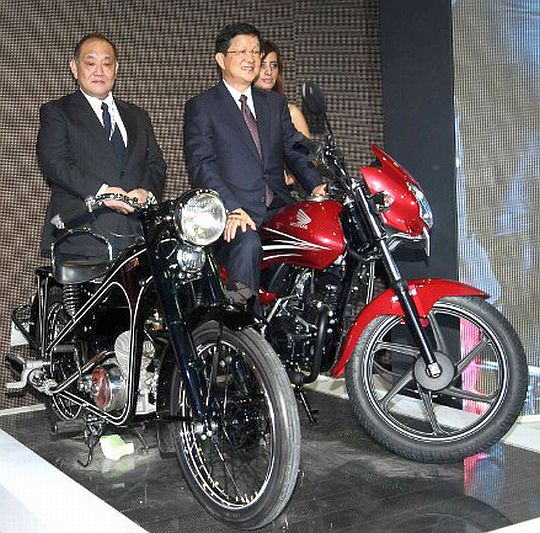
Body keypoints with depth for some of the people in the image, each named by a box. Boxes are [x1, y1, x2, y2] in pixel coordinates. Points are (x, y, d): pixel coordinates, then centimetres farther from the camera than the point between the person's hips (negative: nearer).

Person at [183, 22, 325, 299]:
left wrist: (316, 185, -7)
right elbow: (200, 163, -5)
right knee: (247, 245, -36)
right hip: (231, 214, -4)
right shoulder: (201, 106, 7)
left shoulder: (276, 103, 24)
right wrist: (231, 208, -21)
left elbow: (294, 150, 16)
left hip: (278, 211, 5)